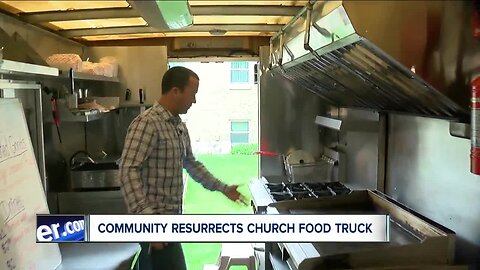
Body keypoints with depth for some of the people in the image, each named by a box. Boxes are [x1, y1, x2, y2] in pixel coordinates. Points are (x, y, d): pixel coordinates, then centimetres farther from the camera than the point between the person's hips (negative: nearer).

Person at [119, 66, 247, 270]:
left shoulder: (179, 126, 12)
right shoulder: (147, 123, -18)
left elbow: (190, 163, 22)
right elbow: (128, 171, -24)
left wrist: (223, 188, 21)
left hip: (171, 218, 9)